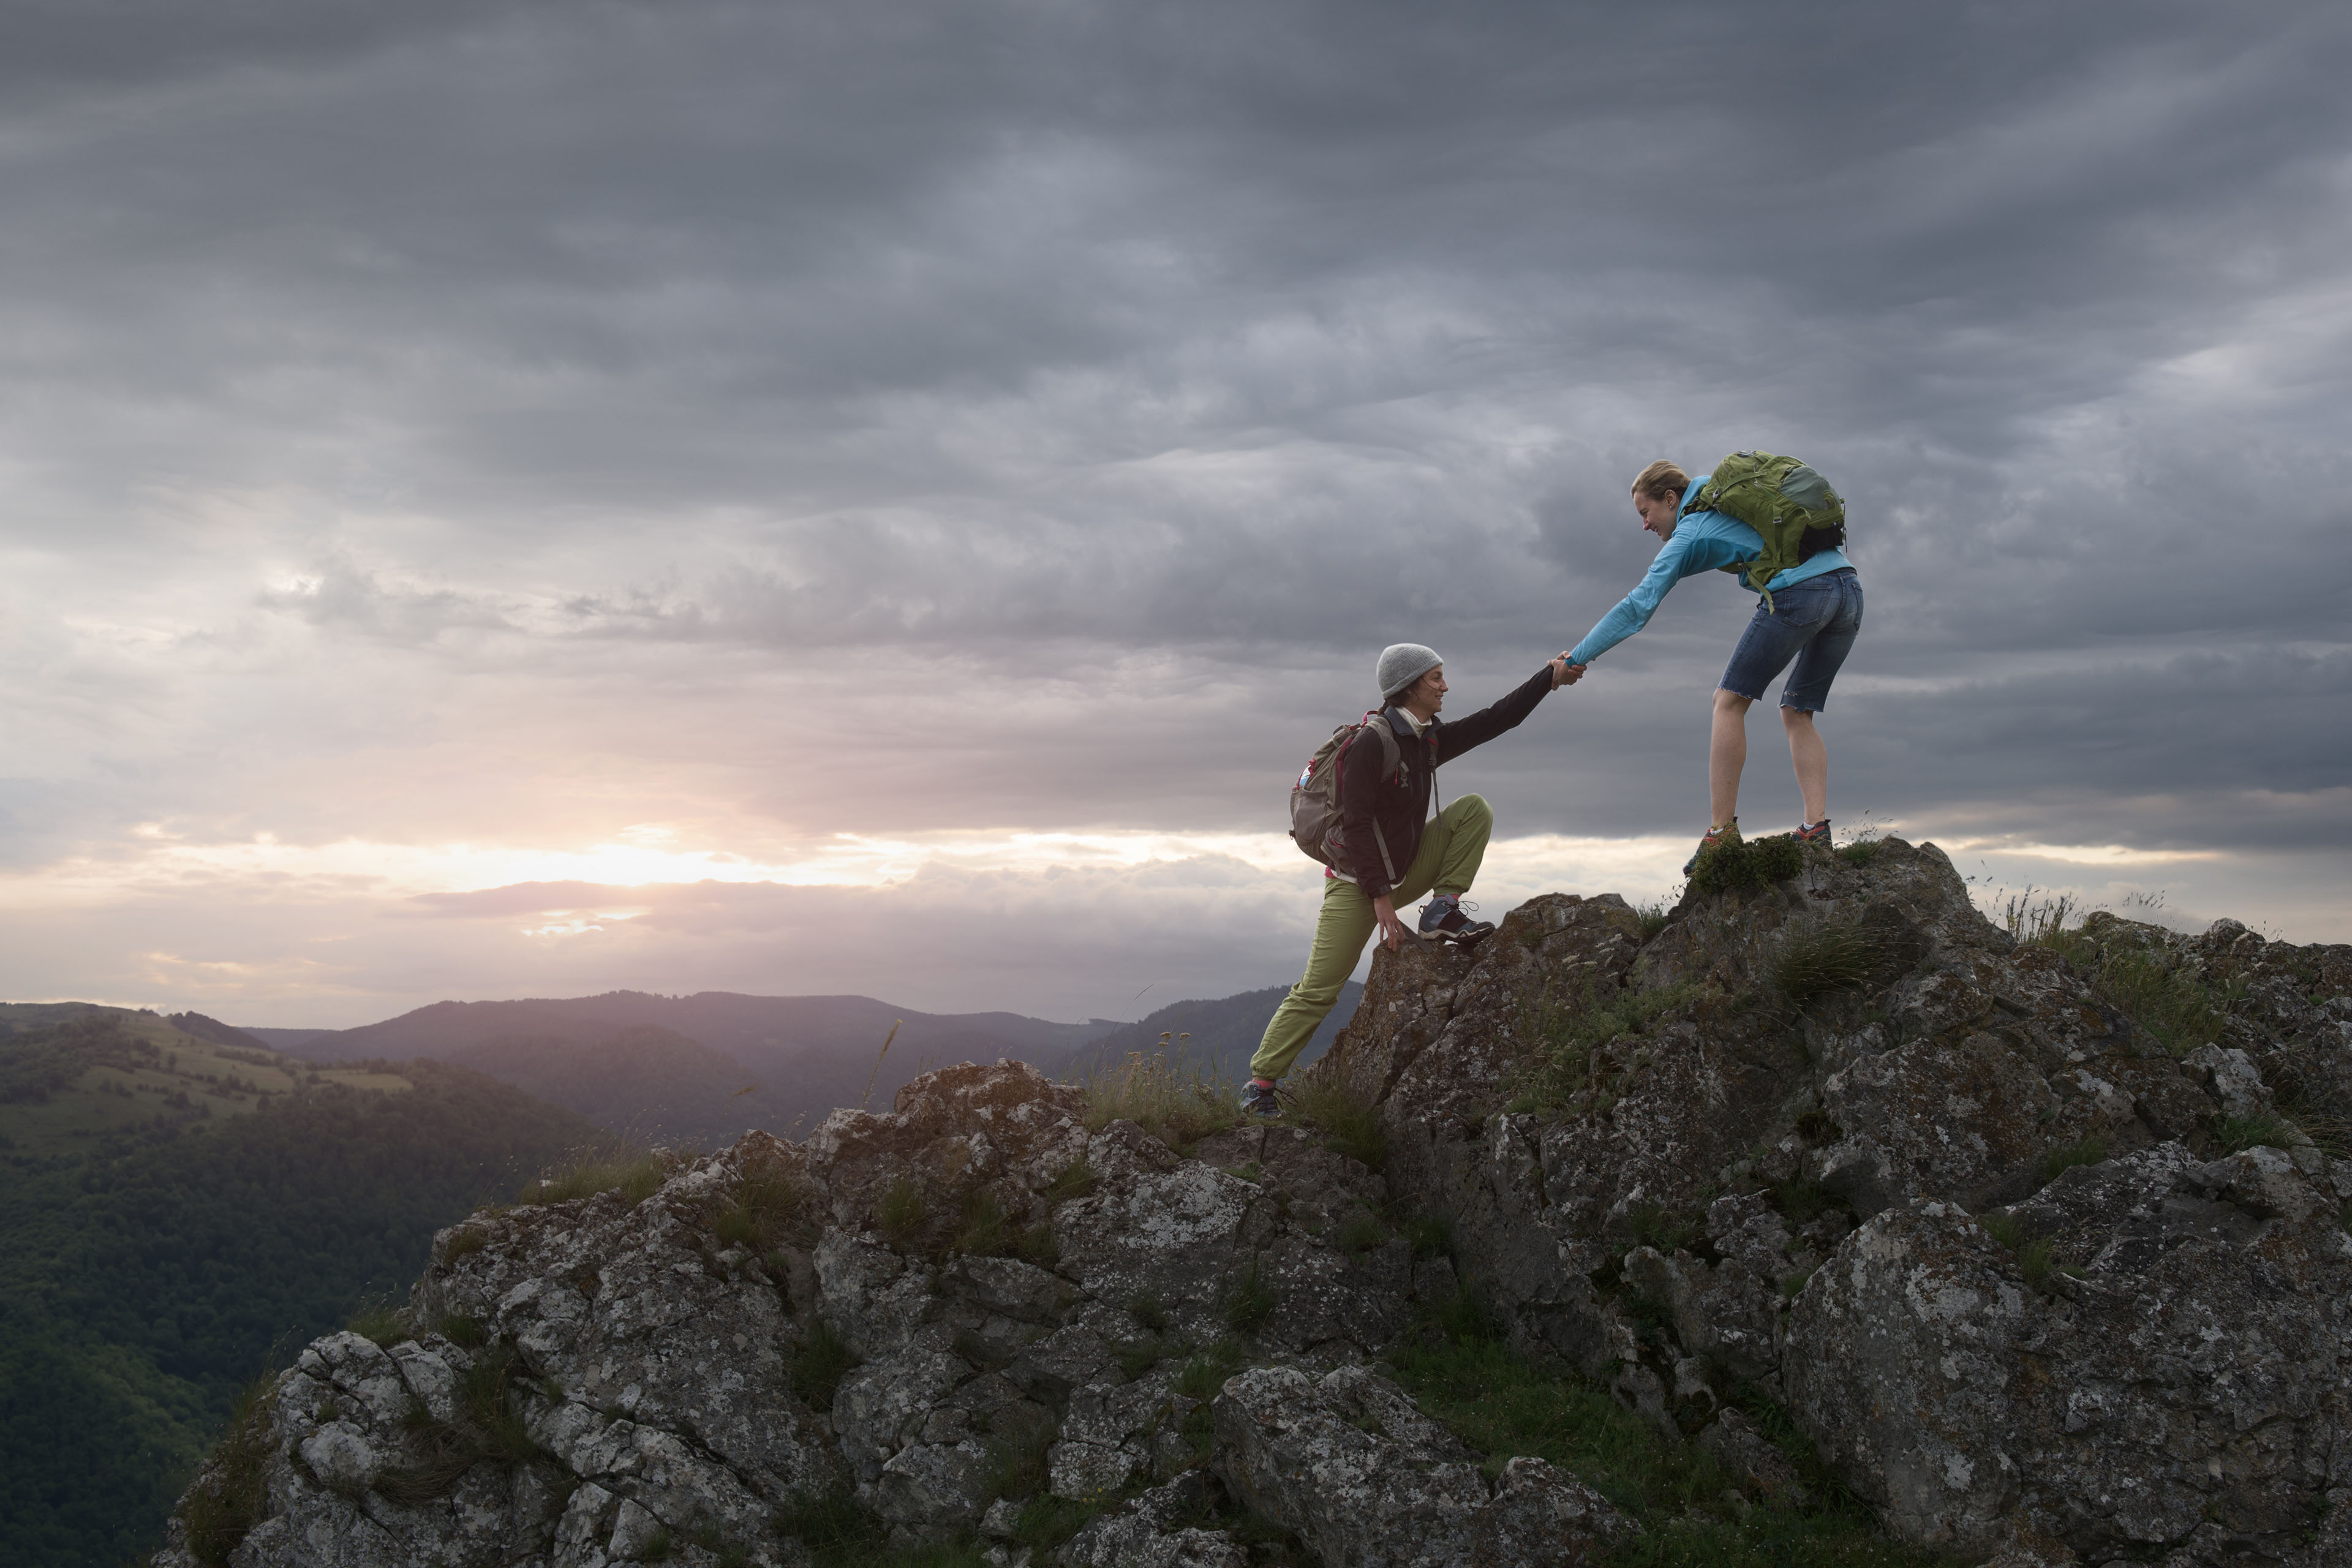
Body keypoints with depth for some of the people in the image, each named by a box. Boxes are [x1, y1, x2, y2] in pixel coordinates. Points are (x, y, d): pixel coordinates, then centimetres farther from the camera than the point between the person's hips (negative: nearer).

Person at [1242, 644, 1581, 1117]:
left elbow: (1494, 720, 8)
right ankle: (1259, 1084, 0)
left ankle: (1443, 912, -4)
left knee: (1475, 810, -3)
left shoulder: (1429, 739, 2)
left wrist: (1550, 676, 1)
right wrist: (1380, 896, -25)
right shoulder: (1371, 743, -22)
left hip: (1403, 870, 7)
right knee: (1317, 991, -10)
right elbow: (1355, 824, -23)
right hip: (1358, 884, -7)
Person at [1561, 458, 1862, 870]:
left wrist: (1576, 658, 6)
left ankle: (1722, 833, -7)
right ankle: (1816, 828, 2)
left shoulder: (1688, 534, 6)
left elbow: (1637, 608, 2)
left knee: (1730, 701, 0)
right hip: (1849, 585, 8)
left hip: (1798, 590, -8)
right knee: (1797, 712, 15)